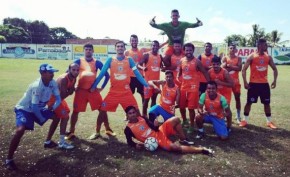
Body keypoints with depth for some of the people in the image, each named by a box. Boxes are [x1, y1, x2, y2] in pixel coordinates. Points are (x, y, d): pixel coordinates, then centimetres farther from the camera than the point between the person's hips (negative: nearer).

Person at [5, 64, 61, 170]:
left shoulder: (53, 83, -13)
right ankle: (9, 160, -12)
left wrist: (54, 107, -22)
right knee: (20, 130, -29)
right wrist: (42, 119, -17)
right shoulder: (36, 86, -34)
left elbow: (58, 98, -4)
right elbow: (34, 107, -30)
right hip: (24, 109, -8)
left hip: (39, 108, 8)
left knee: (57, 117, 11)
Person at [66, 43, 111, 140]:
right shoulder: (78, 61, 1)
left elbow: (106, 75, 4)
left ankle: (107, 129, 18)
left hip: (93, 90, 0)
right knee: (75, 111, 2)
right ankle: (71, 132, 17)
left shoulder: (97, 62, 2)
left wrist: (102, 87, 1)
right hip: (81, 90, 0)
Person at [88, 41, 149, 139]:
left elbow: (137, 73, 3)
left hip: (126, 92, 0)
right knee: (102, 110, 0)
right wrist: (93, 86, -2)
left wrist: (146, 84, -4)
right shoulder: (110, 60, 2)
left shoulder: (129, 60, 2)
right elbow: (102, 74, 2)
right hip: (113, 92, 1)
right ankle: (97, 132, 17)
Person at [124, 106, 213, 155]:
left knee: (176, 119, -6)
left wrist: (156, 126, -15)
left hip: (159, 132, 7)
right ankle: (201, 149, -22)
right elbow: (129, 141, -5)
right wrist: (135, 145, -25)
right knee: (174, 147, -30)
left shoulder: (142, 118, 8)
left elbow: (155, 129, 8)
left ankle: (183, 140, 6)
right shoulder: (128, 128, -6)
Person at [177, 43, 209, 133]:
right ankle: (184, 121, 37)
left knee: (191, 108, -2)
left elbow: (205, 72, -4)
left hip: (193, 88, -5)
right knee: (181, 106, 12)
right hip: (183, 87, 5)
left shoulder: (197, 61, -9)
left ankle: (192, 125, 16)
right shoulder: (182, 61, 5)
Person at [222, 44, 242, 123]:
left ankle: (238, 117, 12)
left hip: (235, 81, 1)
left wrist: (229, 66, -15)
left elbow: (239, 68, -12)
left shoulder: (239, 58, 4)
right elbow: (223, 68, -13)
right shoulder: (225, 58, 3)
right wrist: (234, 67, -17)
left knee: (237, 98, 3)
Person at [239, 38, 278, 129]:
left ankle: (269, 122, 21)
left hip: (264, 83, 4)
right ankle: (245, 120, 14)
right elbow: (244, 69, -7)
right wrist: (245, 82, -14)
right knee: (249, 102, 1)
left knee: (267, 103, 9)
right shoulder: (252, 56, -6)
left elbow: (274, 69, 15)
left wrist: (274, 80, 3)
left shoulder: (268, 57, 6)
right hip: (253, 83, -4)